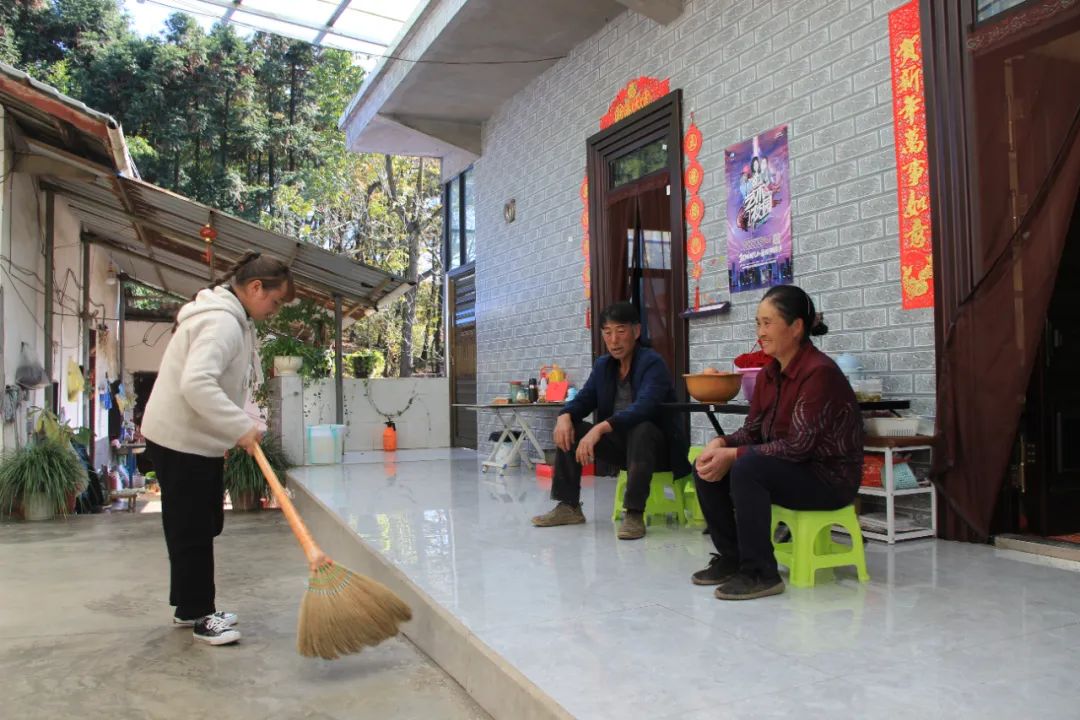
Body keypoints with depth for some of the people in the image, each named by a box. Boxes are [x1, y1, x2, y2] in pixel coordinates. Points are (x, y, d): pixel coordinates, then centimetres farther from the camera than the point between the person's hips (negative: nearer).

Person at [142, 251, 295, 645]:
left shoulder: (232, 318, 12)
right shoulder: (222, 322, -22)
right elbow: (196, 383, -36)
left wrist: (230, 431, 17)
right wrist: (241, 427, -32)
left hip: (196, 437, 11)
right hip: (180, 440, -11)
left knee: (203, 525, 17)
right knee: (192, 530, 0)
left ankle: (190, 607, 30)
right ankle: (199, 615, 13)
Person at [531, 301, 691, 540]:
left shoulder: (652, 362, -18)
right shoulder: (603, 365, 5)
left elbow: (644, 406, -34)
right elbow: (584, 399, 4)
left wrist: (601, 428, -46)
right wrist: (565, 415, -21)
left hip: (656, 445, -6)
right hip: (620, 442, 7)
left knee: (641, 429, -38)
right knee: (569, 430, -7)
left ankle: (634, 513, -30)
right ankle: (568, 507, -1)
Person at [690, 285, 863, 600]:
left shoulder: (819, 372, -21)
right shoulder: (769, 373, 4)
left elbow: (798, 445, -25)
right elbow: (753, 430, 7)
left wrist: (733, 455, -25)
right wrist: (720, 443, -15)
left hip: (830, 478, -8)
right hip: (787, 468, 8)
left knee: (747, 468, -31)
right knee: (706, 468, -5)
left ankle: (760, 573, -18)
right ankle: (731, 558, 7)